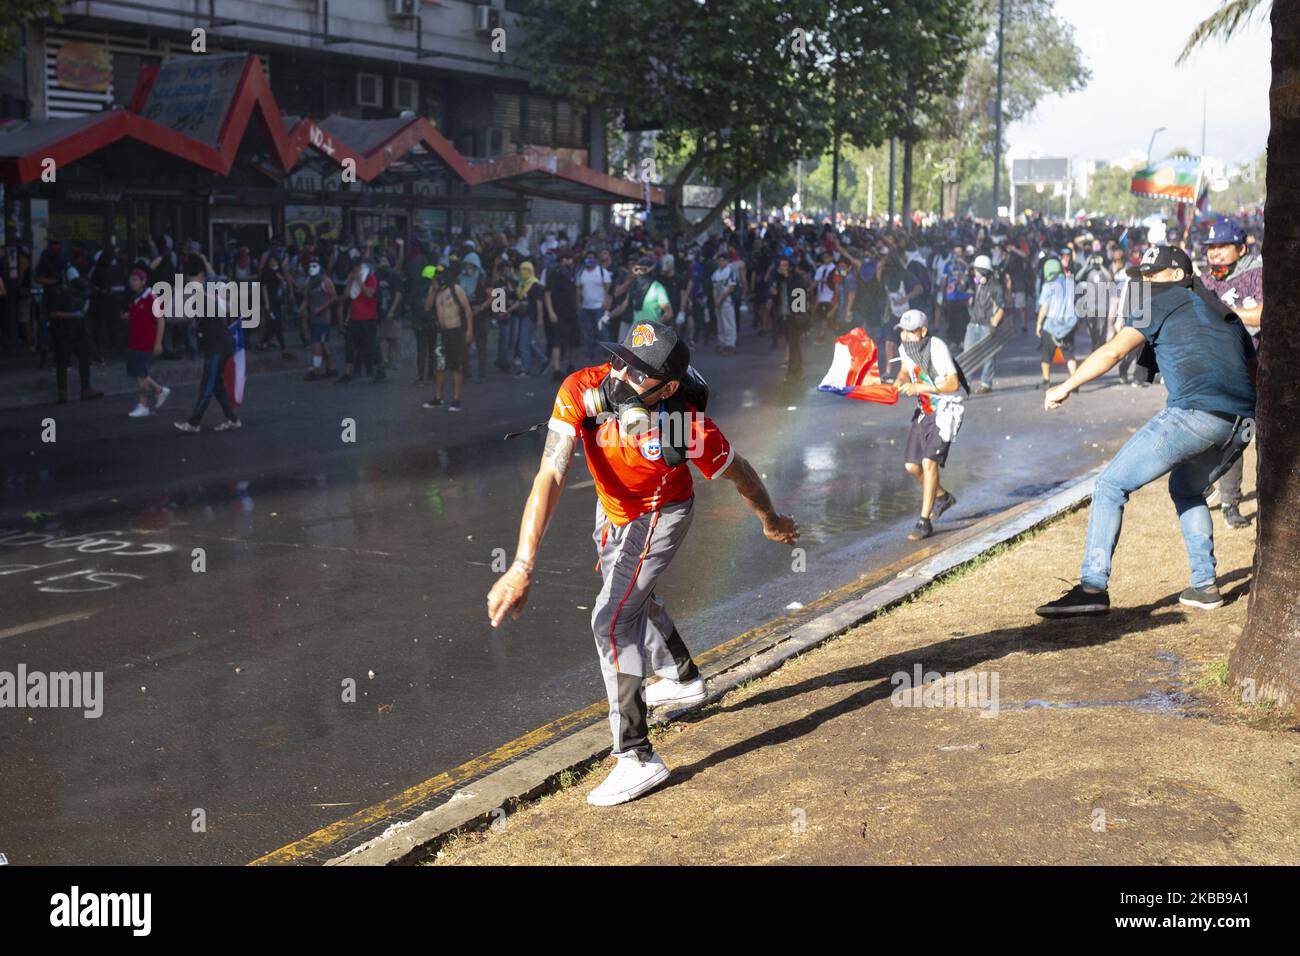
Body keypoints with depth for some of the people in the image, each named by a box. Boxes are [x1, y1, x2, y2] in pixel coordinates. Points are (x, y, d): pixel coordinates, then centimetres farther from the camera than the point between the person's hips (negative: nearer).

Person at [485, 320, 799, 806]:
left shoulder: (690, 424, -37)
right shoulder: (582, 391, -33)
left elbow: (738, 473, -16)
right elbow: (549, 479, -38)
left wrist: (772, 521, 3)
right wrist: (522, 566, -46)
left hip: (660, 516, -5)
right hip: (612, 511, 6)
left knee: (613, 621, -17)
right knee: (631, 599, 28)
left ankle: (638, 758, -7)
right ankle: (683, 679, 57)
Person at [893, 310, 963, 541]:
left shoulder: (937, 348, -21)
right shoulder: (905, 349, 1)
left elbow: (953, 384, -23)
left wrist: (919, 388, -26)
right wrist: (900, 383, 1)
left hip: (945, 411, -8)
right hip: (924, 411, 8)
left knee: (929, 462, -18)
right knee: (912, 465, 7)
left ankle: (925, 522, -12)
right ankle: (942, 497, 35)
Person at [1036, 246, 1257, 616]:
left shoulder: (1165, 303, 7)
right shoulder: (1226, 314, 29)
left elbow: (1113, 351, -3)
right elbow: (1253, 370, 30)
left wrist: (1066, 387, 2)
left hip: (1194, 415, -8)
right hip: (1241, 423, 8)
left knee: (1111, 485, -2)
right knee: (1186, 490, 32)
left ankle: (1093, 586, -13)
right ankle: (1205, 585, 24)